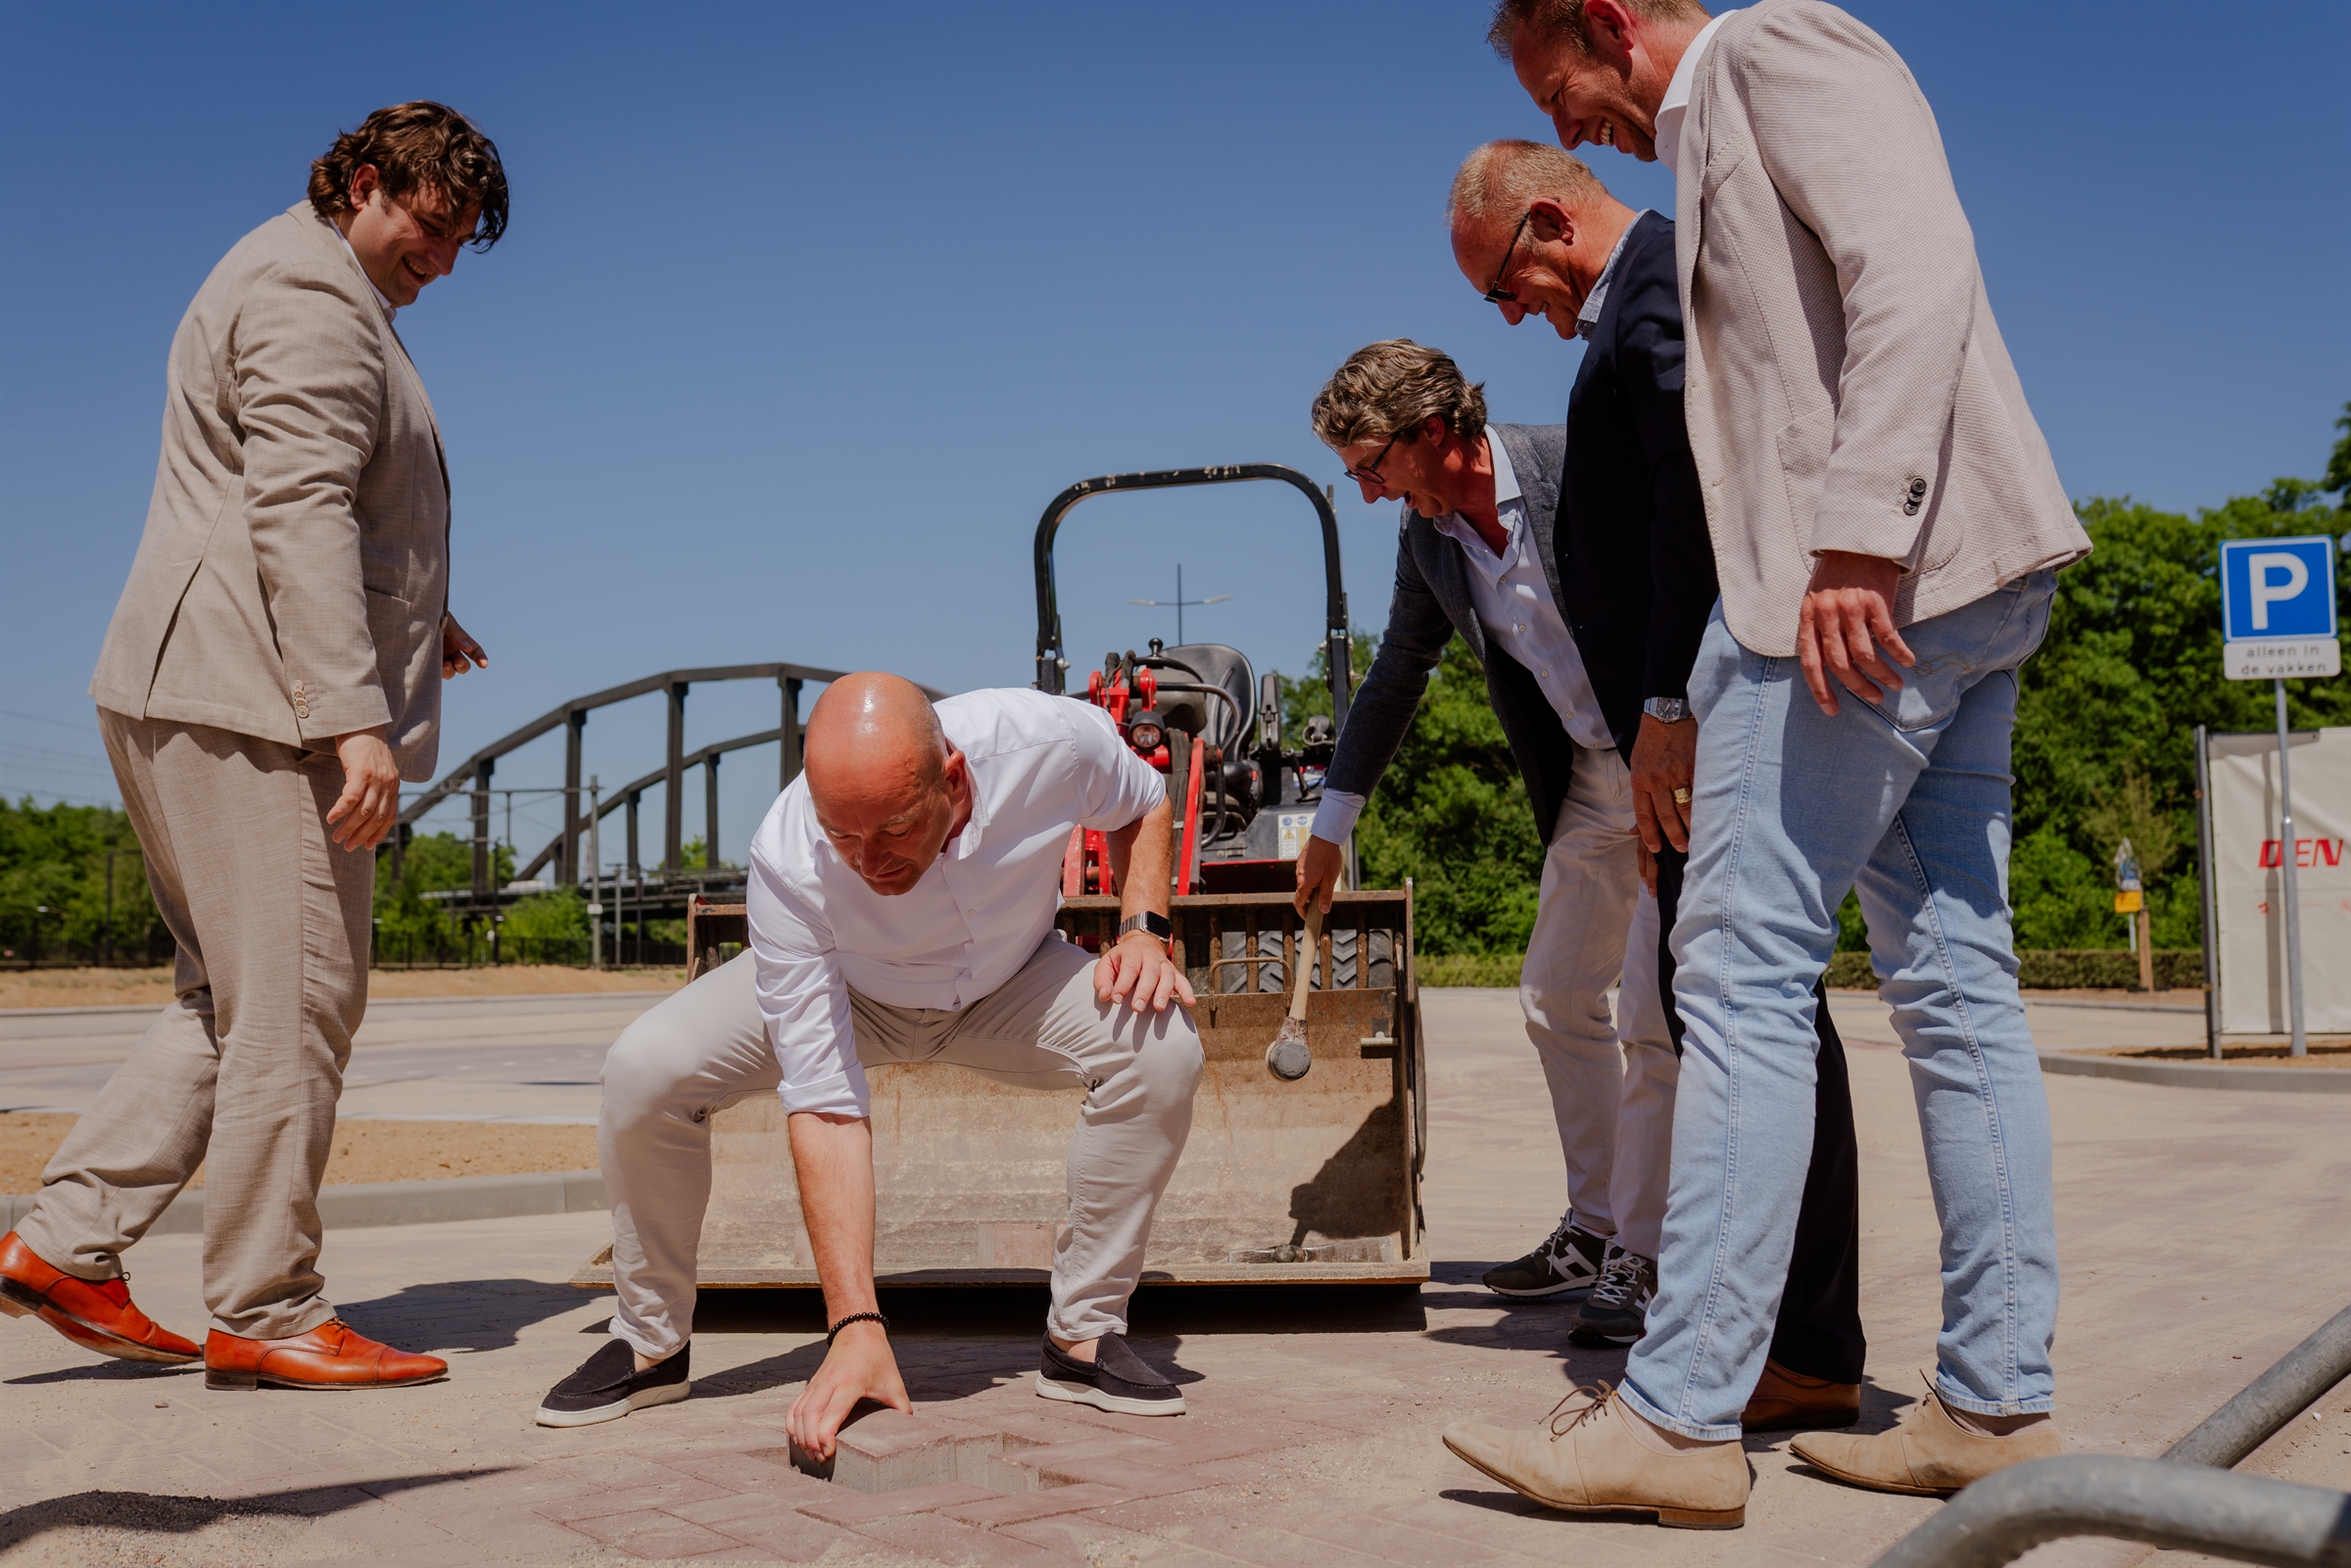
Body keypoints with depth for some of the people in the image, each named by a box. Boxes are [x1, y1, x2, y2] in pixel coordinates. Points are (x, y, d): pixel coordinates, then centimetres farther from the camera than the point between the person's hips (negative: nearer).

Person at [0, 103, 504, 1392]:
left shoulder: (320, 293, 26)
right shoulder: (309, 293, -8)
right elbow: (302, 512, -20)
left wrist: (415, 618, 25)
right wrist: (356, 715, -25)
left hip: (201, 703, 11)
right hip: (254, 703, -11)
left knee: (231, 999, 13)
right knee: (292, 1004, -7)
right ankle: (263, 1313, -1)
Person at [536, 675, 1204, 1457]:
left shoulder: (1050, 741, -35)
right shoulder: (786, 861, -38)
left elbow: (1144, 801, -7)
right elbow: (823, 1103, -39)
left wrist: (1143, 929, -24)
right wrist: (857, 1328, -44)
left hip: (1010, 982, 1)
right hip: (846, 990, -1)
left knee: (1161, 1048, -28)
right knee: (646, 1068, -24)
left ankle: (1083, 1334, -9)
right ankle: (651, 1342, 1)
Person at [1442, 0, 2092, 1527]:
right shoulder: (1714, 133, 28)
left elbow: (1916, 263, -16)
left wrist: (1856, 533, -27)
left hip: (1872, 580, -10)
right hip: (1960, 594, 10)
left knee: (1746, 967, -11)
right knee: (1951, 976, 6)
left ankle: (1680, 1417, -7)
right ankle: (1998, 1402, 11)